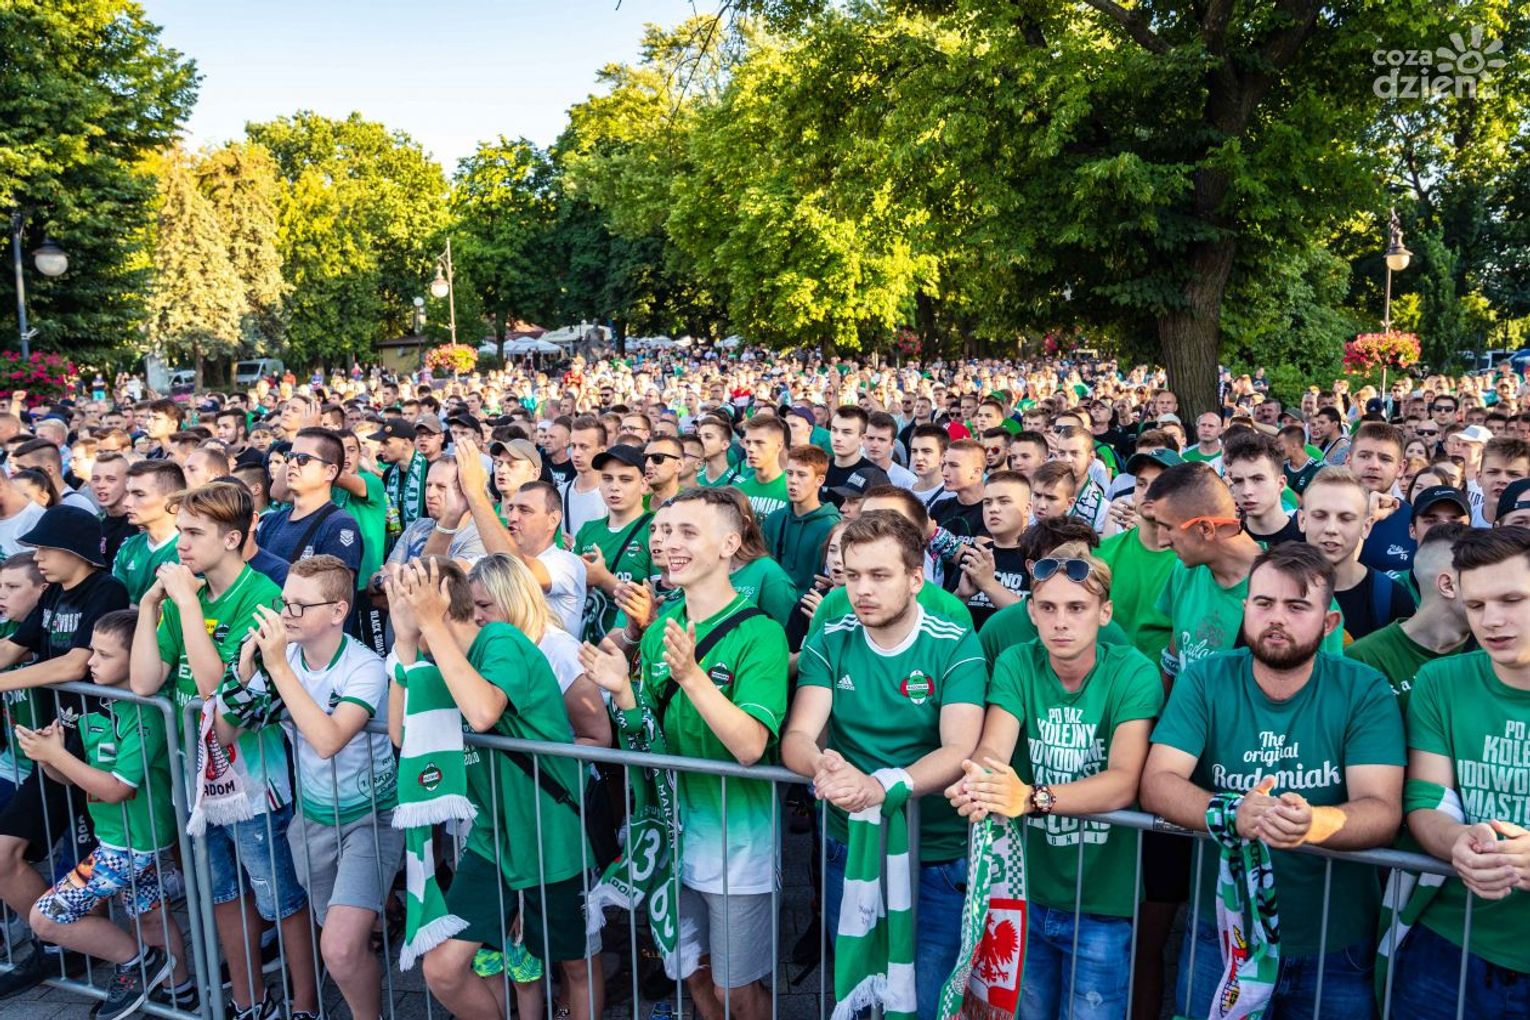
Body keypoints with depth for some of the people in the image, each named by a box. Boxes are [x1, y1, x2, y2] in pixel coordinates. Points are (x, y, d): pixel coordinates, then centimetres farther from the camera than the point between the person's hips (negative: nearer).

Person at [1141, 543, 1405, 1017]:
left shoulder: (1365, 690, -8)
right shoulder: (1204, 679, -7)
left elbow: (1382, 809, -18)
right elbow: (1157, 783, -15)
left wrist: (1314, 821, -41)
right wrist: (1232, 812, -36)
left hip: (1336, 948, 0)